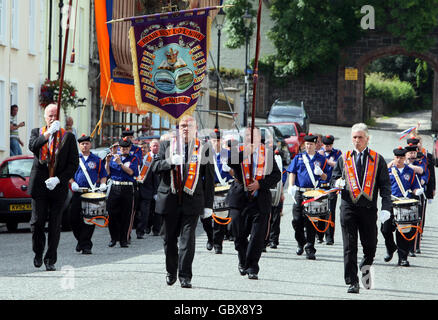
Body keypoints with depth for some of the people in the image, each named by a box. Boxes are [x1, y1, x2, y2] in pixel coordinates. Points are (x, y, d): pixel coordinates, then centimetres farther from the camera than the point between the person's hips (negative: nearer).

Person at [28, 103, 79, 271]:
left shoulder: (68, 137, 5)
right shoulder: (37, 132, 8)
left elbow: (73, 163, 1)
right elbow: (32, 146, -15)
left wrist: (58, 179, -11)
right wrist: (49, 133, -25)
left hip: (58, 186, 0)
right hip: (39, 185, 0)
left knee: (55, 225, 0)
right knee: (37, 221, 0)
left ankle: (50, 260, 9)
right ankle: (38, 252, 23)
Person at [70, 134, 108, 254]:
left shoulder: (97, 160, 11)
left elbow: (103, 175, 15)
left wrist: (103, 184, -4)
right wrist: (73, 183, -5)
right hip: (78, 193, 1)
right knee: (74, 219, -1)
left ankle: (86, 245, -3)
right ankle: (80, 240, 21)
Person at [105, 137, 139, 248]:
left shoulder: (133, 159, 6)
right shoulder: (114, 157, 11)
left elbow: (131, 172, -11)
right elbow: (108, 173, 5)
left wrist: (120, 163, -18)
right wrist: (107, 162, -10)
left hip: (127, 189, -1)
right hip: (114, 188, 1)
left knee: (126, 216, 0)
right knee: (112, 214, -2)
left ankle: (123, 240, 6)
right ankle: (113, 238, 10)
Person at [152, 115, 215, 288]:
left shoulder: (204, 149, 5)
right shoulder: (166, 145, 8)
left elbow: (209, 178, 7)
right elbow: (155, 166, 1)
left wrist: (208, 204, 4)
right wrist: (170, 162, -19)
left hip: (192, 201, -2)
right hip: (169, 199, 2)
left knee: (187, 239, -7)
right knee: (169, 238, 9)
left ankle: (185, 276, -4)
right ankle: (171, 272, 25)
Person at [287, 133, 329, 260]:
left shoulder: (321, 159, 11)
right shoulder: (298, 158, 12)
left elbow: (325, 178, 12)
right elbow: (292, 173, 8)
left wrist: (320, 173, -11)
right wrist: (291, 186, -8)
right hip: (300, 192, 1)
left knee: (311, 221, -5)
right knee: (297, 220, -1)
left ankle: (310, 249, -2)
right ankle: (301, 242, 23)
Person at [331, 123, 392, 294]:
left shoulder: (377, 159, 7)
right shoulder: (343, 159, 11)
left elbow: (385, 185, 4)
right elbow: (334, 179, 18)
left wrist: (386, 208, -8)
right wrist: (337, 183, -8)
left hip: (369, 208, 0)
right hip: (348, 207, 1)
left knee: (370, 244, 3)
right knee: (349, 247, -4)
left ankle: (365, 267, 35)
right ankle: (352, 283, -1)